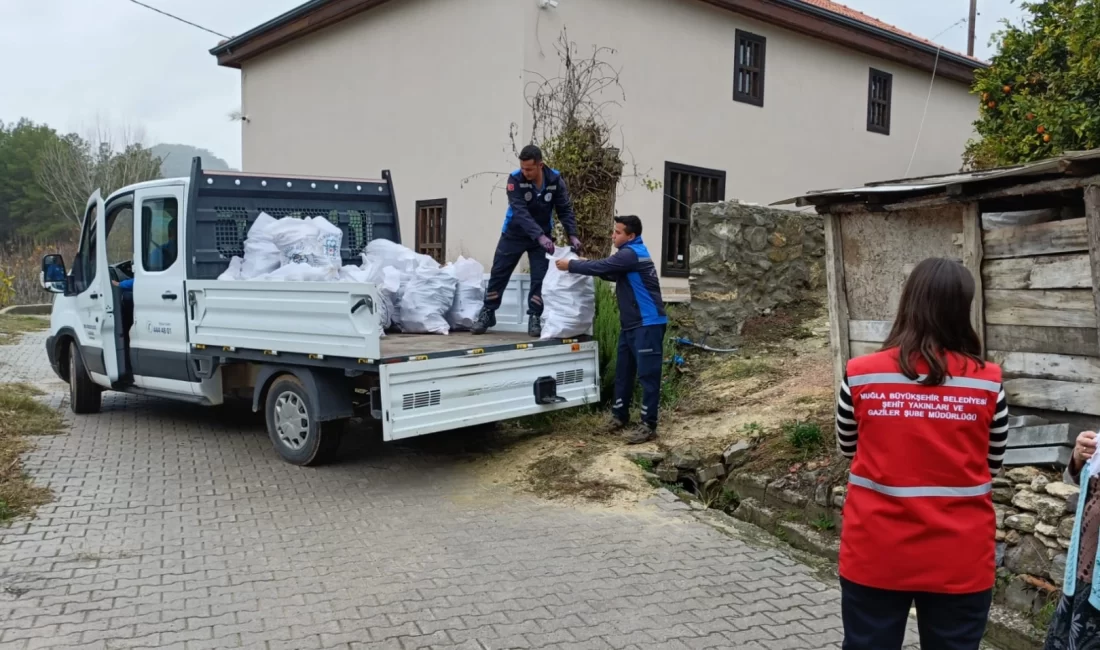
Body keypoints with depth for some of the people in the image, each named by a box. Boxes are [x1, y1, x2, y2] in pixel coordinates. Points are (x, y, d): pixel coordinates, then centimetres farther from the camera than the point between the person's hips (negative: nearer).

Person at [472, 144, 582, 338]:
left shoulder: (555, 180, -16)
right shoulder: (515, 180, -23)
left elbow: (565, 210, -9)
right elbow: (520, 212, -32)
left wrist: (572, 235, -24)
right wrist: (540, 236, -44)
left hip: (542, 236, 1)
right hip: (514, 234, -1)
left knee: (540, 278, -2)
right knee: (498, 275, 5)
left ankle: (534, 318, 9)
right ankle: (487, 313, 19)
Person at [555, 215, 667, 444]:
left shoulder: (631, 254, -16)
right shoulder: (631, 253, 16)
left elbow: (602, 267, -20)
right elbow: (612, 274, 23)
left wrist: (570, 265, -8)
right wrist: (582, 264, 9)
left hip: (647, 324, -11)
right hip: (631, 324, 11)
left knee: (647, 375, -7)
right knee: (623, 371, 14)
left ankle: (648, 426, -5)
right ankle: (619, 416, 24)